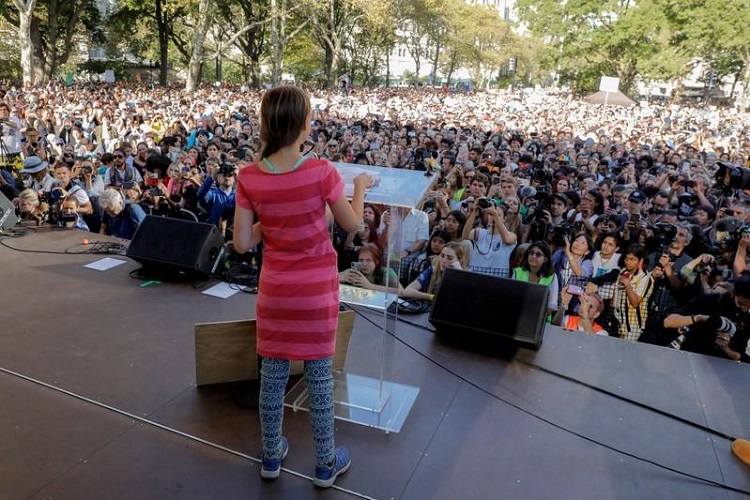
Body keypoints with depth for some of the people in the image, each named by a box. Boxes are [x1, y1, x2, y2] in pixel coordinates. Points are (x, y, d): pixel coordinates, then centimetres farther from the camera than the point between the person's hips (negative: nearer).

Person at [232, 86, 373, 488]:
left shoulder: (249, 177, -10)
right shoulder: (321, 171, -19)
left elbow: (243, 244, -6)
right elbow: (352, 225, -6)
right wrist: (360, 187, 11)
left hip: (275, 290, 3)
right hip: (317, 290, -2)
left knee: (272, 373, 17)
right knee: (319, 376, 12)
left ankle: (271, 455, 36)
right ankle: (325, 464, 29)